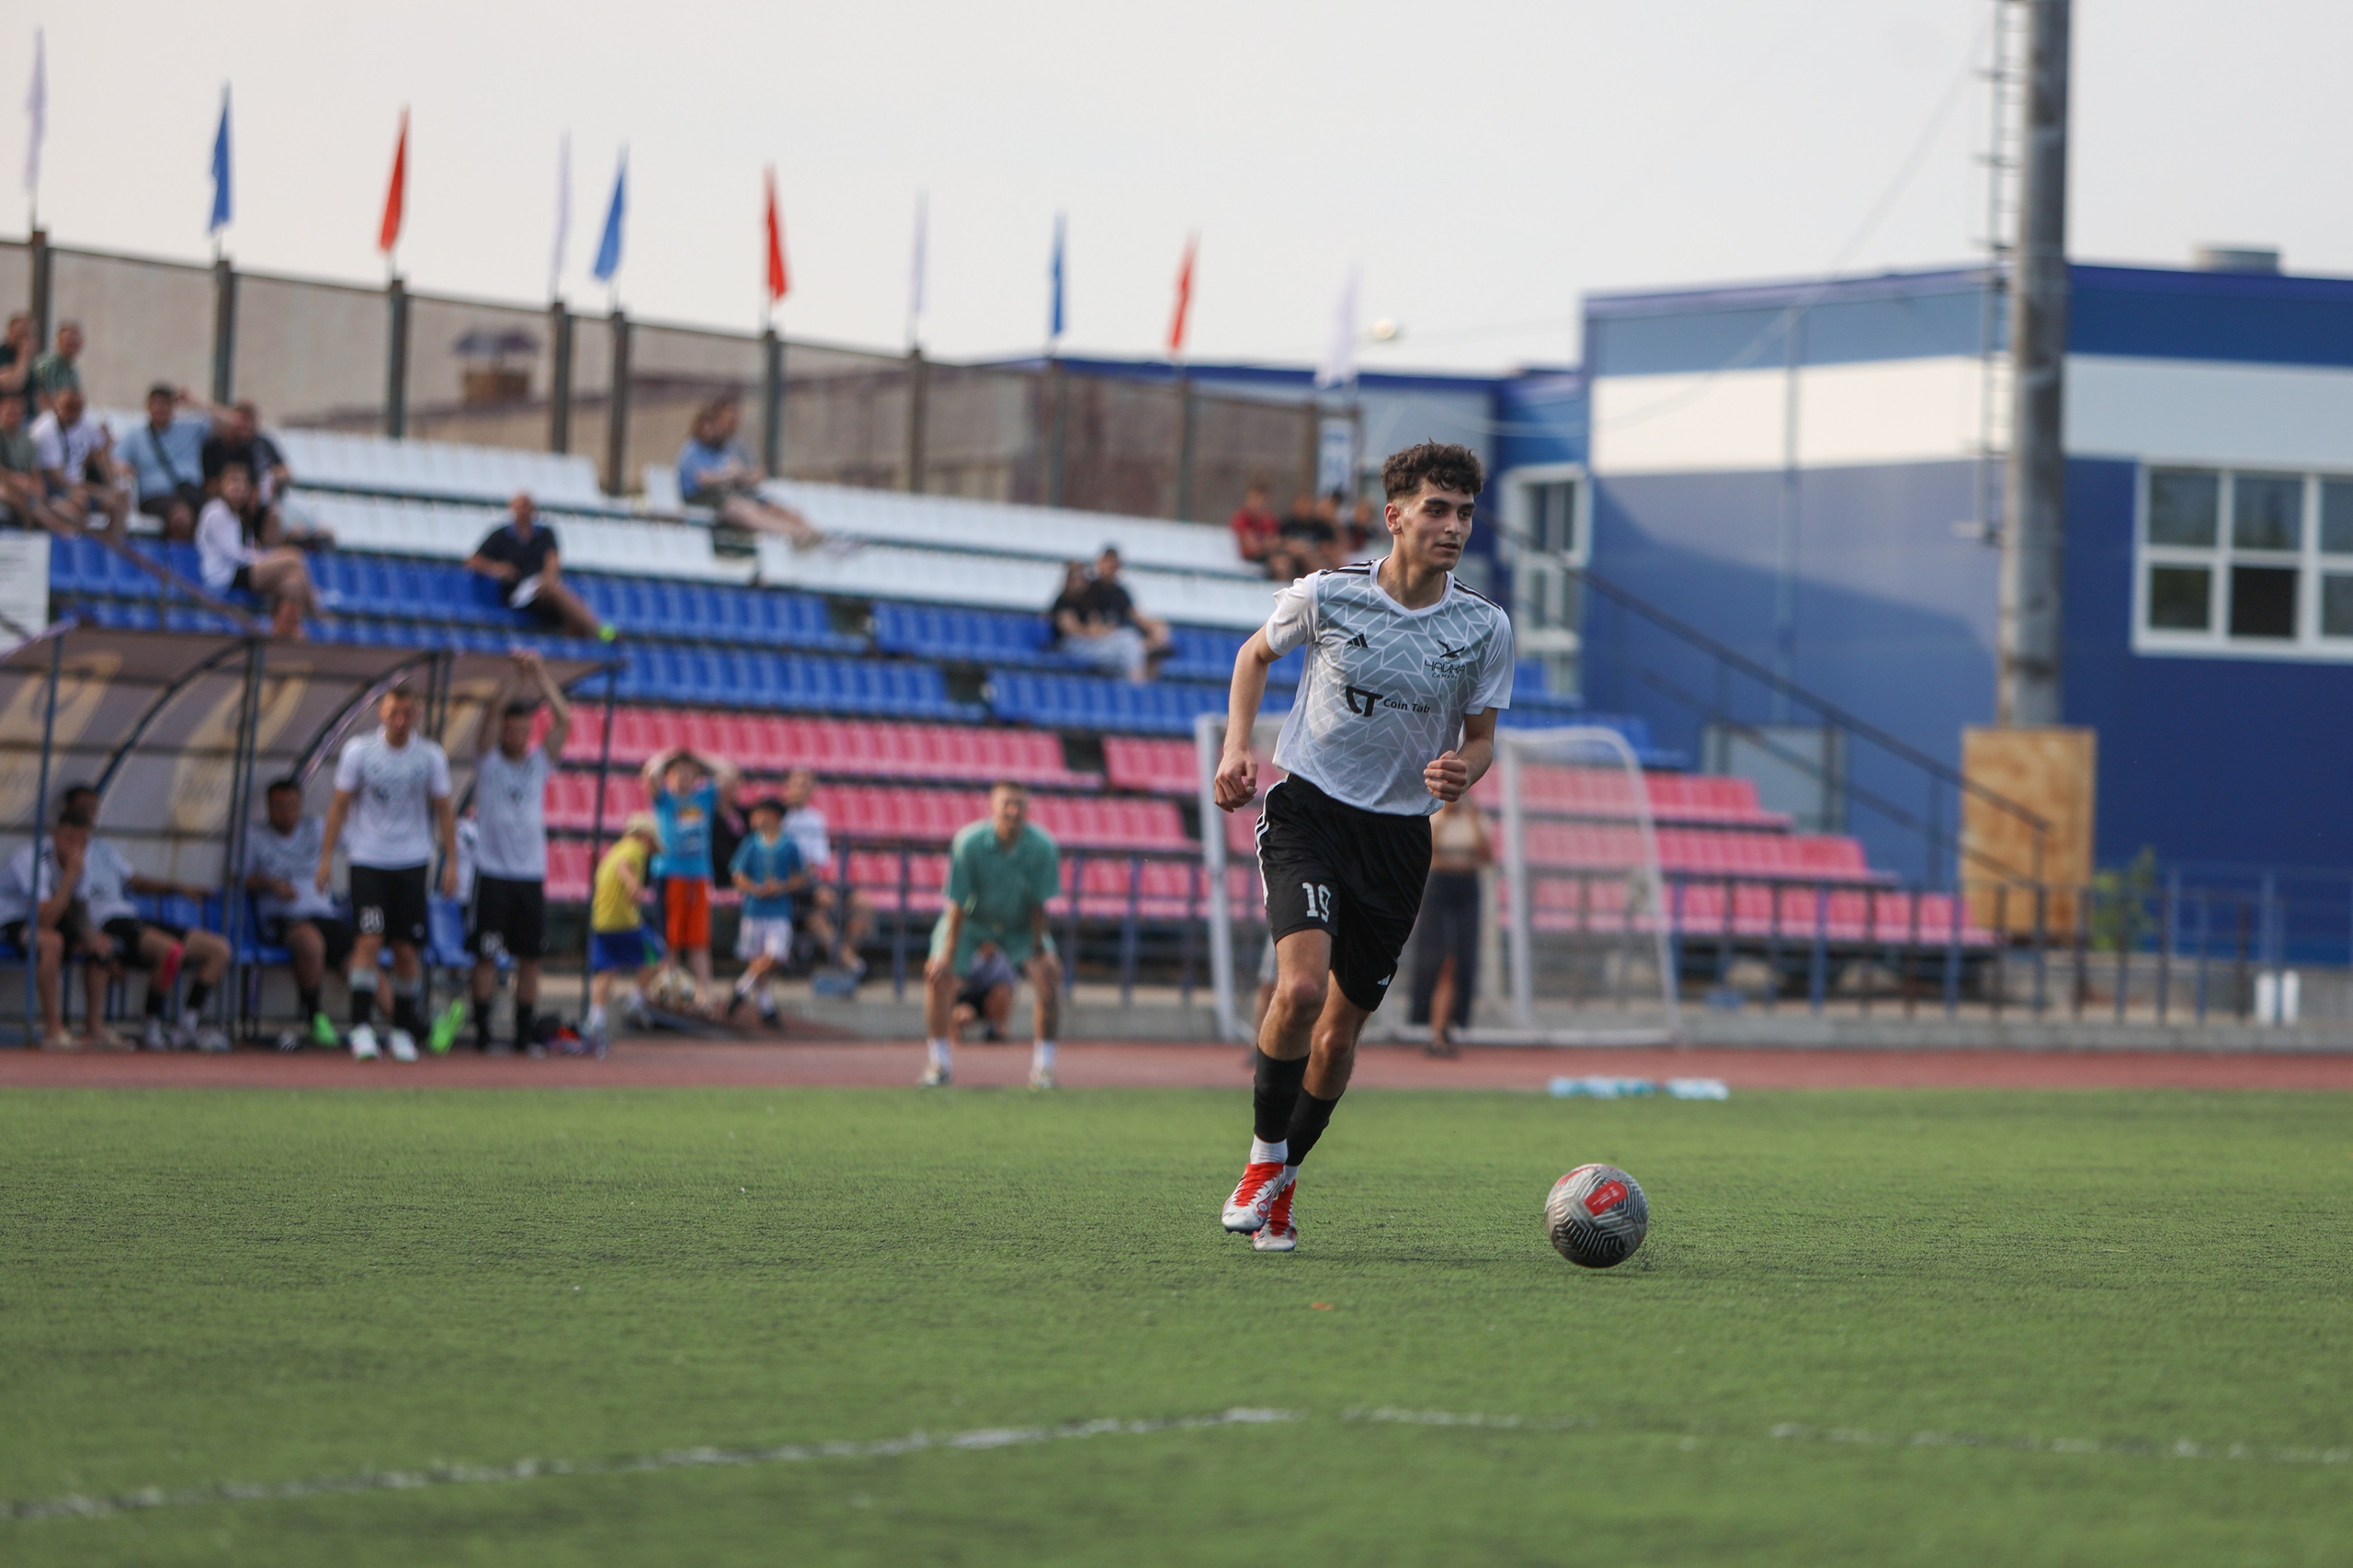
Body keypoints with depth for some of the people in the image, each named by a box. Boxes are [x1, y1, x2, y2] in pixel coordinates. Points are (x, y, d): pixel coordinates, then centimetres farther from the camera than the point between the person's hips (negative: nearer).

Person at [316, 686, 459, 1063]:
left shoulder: (431, 757, 1)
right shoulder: (358, 751, -2)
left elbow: (443, 812, 7)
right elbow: (340, 805, 3)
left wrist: (451, 862, 1)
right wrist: (326, 857, -1)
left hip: (412, 863, 1)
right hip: (368, 859, -1)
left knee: (406, 950, 1)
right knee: (369, 940, -14)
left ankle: (403, 1030, 15)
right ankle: (362, 1028, -16)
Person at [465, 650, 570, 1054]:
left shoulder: (539, 763, 10)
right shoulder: (488, 759, 3)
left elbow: (564, 720, -1)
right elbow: (492, 711, -10)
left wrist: (541, 676, -4)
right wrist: (520, 675, -13)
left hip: (531, 873, 3)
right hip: (492, 872, -3)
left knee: (530, 957, 3)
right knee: (486, 954, -4)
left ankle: (525, 1032, 9)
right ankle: (482, 1031, 0)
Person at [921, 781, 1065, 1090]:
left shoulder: (1042, 847, -23)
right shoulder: (969, 842, -27)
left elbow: (1038, 903, -15)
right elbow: (957, 903, -22)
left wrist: (1038, 949, -18)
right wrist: (948, 954, -23)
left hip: (1020, 926, 1)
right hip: (972, 921, -1)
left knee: (1049, 972, -19)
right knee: (938, 972, -19)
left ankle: (1043, 1064, -8)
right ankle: (939, 1063, -5)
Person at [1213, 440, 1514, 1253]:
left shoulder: (1486, 627, -3)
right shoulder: (1327, 595, -7)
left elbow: (1481, 736, 8)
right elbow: (1255, 654, 12)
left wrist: (1462, 771, -16)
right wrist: (1236, 747, -1)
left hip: (1399, 834, 3)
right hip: (1307, 811, -3)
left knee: (1340, 1030, 5)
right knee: (1300, 987, -25)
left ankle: (1280, 1187, 26)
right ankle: (1264, 1155, -4)